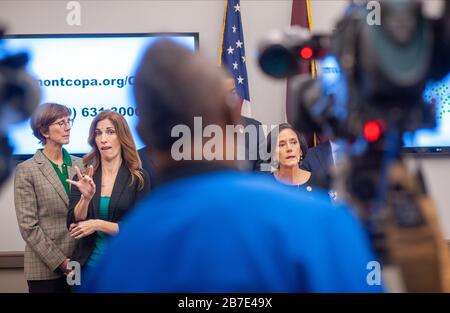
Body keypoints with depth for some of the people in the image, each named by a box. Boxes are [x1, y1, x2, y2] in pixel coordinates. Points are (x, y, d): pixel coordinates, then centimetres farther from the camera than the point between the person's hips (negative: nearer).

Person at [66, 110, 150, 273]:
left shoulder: (139, 178, -6)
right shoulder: (83, 178, 1)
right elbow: (73, 225, -5)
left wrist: (98, 225, -17)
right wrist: (86, 197, -22)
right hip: (88, 263, 2)